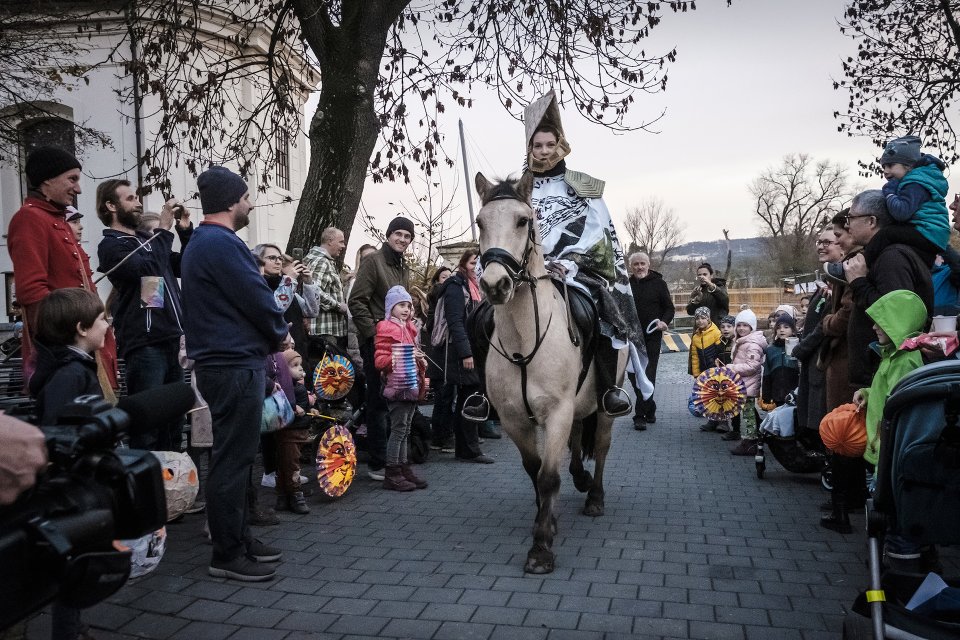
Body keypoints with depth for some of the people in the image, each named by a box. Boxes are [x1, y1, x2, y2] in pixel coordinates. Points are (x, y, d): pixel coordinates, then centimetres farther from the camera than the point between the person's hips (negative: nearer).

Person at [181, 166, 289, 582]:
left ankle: (239, 539, 26)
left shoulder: (201, 242, 18)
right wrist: (280, 334, 1)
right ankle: (227, 555, 5)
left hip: (225, 362, 11)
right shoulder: (221, 243, -16)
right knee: (233, 459, -4)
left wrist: (272, 334, 9)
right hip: (235, 364, -11)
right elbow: (256, 298, -17)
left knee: (235, 456, 16)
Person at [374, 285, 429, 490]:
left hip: (411, 386, 8)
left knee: (405, 429, 12)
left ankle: (403, 468, 20)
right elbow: (379, 360, -14)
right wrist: (402, 358, -22)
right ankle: (392, 474, 2)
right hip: (396, 386, -8)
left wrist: (420, 360, 12)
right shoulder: (386, 329, -7)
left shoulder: (410, 329, 17)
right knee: (398, 429, -5)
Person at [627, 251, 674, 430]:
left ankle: (640, 415, -4)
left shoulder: (658, 283, 1)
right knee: (633, 374, 8)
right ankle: (650, 409, 27)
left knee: (648, 375, -6)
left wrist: (665, 321, -16)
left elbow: (669, 308, 3)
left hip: (652, 336, -3)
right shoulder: (627, 284, 7)